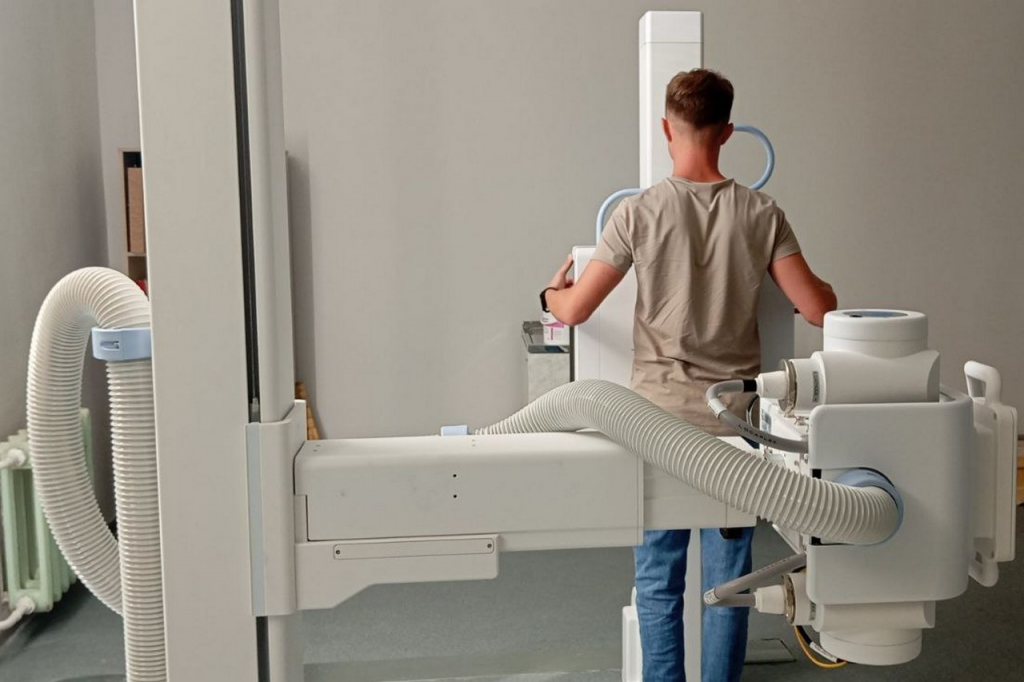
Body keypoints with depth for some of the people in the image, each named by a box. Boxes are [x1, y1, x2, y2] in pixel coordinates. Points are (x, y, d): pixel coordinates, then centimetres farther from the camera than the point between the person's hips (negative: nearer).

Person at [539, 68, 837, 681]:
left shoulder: (638, 213, -7)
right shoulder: (761, 214, -2)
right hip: (733, 418, 2)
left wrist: (551, 292, 18)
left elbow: (574, 310, -6)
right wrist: (825, 289, 20)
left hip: (659, 414, -1)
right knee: (729, 578, 12)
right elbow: (818, 309, -5)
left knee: (659, 579, 10)